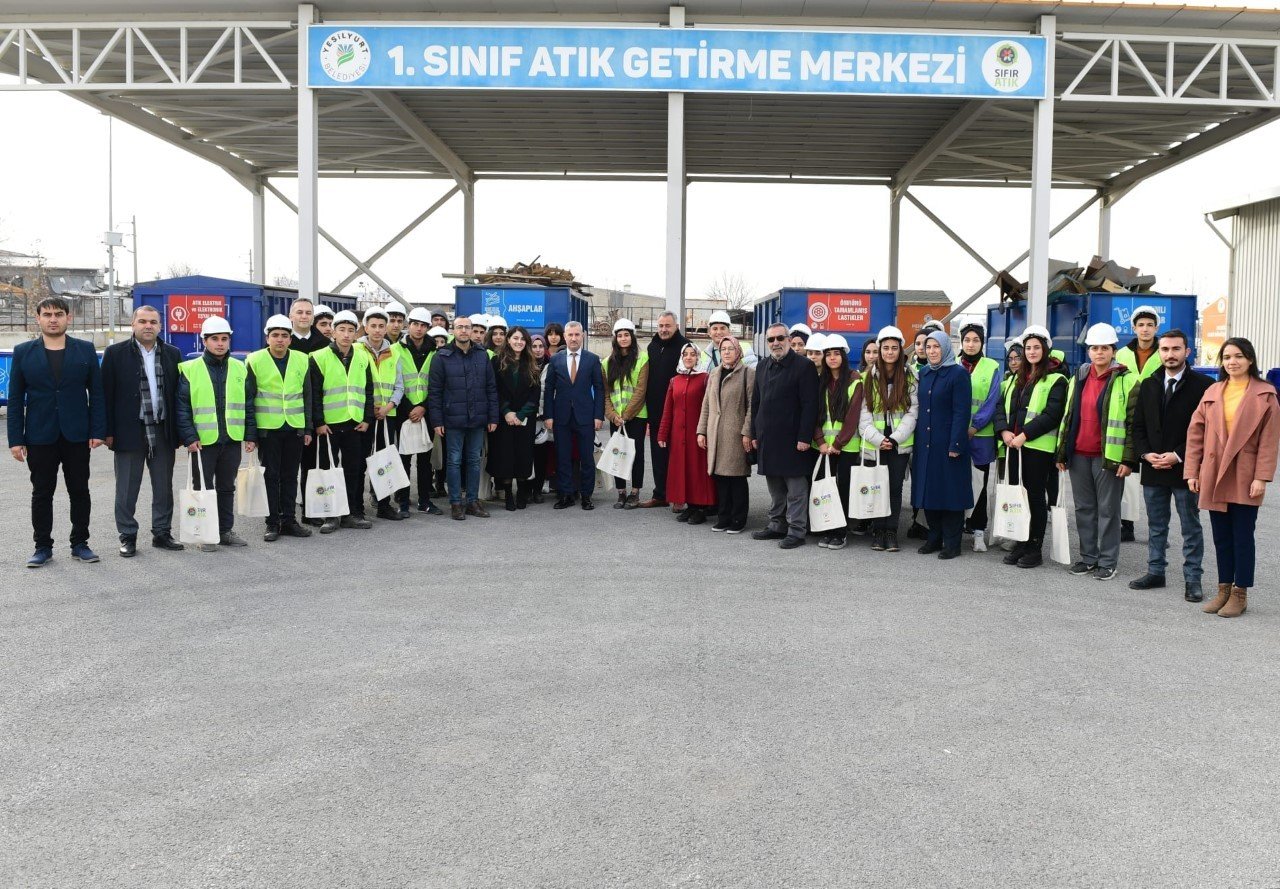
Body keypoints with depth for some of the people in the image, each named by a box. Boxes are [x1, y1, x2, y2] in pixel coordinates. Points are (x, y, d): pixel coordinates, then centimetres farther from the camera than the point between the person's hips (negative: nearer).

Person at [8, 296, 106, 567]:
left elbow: (96, 393, 3)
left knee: (79, 491, 6)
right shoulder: (23, 352, 4)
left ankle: (80, 544, 17)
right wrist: (15, 439, -2)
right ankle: (43, 547, 16)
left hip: (77, 435, 0)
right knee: (42, 493, 7)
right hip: (40, 437, 0)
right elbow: (15, 399, 3)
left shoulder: (85, 350, 4)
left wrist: (98, 430, -5)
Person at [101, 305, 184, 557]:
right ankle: (127, 537, 14)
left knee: (164, 488, 10)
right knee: (127, 489, 5)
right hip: (130, 432, -3)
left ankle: (162, 533, 21)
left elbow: (179, 394, 7)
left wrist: (179, 431, 3)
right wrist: (108, 432, -8)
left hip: (163, 432, 3)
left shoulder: (172, 354, 7)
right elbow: (106, 395, -3)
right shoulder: (115, 353, -1)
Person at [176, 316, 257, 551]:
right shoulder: (190, 370, -4)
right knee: (204, 488, 6)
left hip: (232, 440, 3)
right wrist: (189, 437, -12)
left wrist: (251, 435, 3)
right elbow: (182, 407, -4)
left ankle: (226, 530, 23)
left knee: (227, 488, 14)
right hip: (203, 441, -3)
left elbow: (248, 405, 9)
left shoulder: (240, 369, 6)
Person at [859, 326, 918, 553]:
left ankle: (891, 531, 12)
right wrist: (878, 439, -12)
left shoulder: (910, 378, 4)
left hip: (900, 445, 0)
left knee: (895, 488, 3)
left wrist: (894, 438, -12)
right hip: (874, 445, 0)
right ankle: (877, 531, 13)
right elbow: (864, 414, -1)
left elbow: (912, 412, -1)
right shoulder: (869, 378, 4)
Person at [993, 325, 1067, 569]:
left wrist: (1025, 434, -18)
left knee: (1035, 496, 0)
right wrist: (1004, 430, -5)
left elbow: (1052, 414, -14)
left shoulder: (1056, 379, -4)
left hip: (1038, 446, -6)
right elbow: (1001, 405, 13)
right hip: (1013, 445, 7)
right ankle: (1020, 544, 19)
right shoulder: (1017, 378, 18)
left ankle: (1035, 548, 7)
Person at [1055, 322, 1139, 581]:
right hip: (1079, 455, 5)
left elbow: (1133, 422, -6)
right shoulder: (1078, 378, 12)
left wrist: (1128, 459, -11)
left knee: (1108, 510, 2)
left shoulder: (1126, 380, -4)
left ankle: (1107, 562, 11)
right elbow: (1068, 416, 17)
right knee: (1084, 508, 11)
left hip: (1108, 456, -5)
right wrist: (1062, 452, 14)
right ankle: (1088, 557, 22)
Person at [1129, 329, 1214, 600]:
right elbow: (1138, 425, 11)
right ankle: (1155, 572, 24)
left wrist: (1178, 456, -15)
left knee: (1191, 527, 5)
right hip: (1153, 468, 5)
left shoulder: (1201, 385, -6)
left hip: (1185, 469, -4)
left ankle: (1192, 579, 12)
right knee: (1156, 525, 14)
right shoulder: (1148, 385, 9)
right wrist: (1146, 454, -4)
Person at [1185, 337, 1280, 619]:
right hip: (1214, 477, 3)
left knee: (1242, 537, 4)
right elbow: (1195, 433, 7)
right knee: (1221, 537, 10)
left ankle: (1240, 594, 13)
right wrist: (1192, 472, 2)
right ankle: (1224, 589, 20)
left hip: (1244, 479, -3)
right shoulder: (1212, 393, 8)